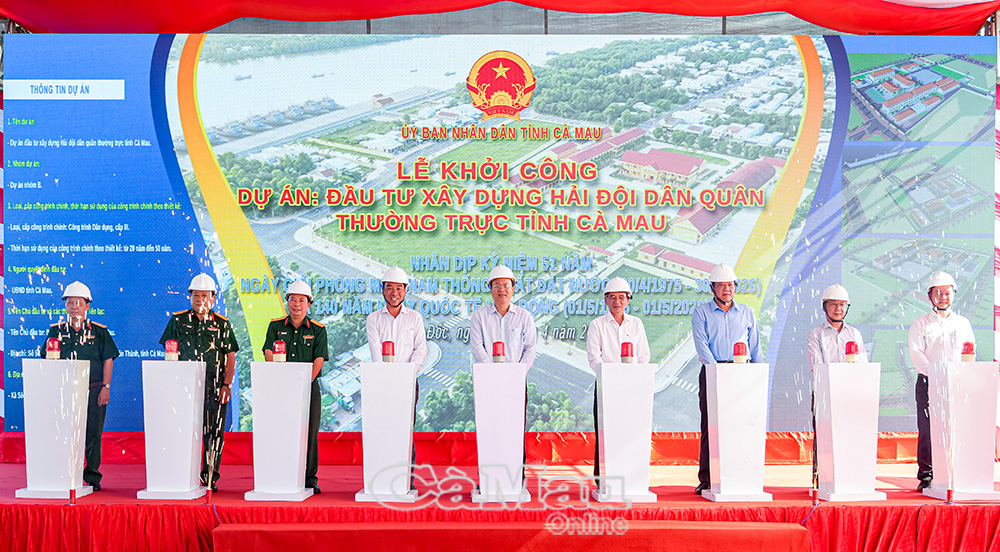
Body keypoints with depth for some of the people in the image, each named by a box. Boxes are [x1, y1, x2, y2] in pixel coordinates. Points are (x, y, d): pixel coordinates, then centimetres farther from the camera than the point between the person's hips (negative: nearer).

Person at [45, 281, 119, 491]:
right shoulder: (56, 330, 9)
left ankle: (92, 476, 10)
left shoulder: (99, 331, 4)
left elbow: (108, 360, 4)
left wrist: (106, 387, -3)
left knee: (93, 434, 1)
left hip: (94, 390, -1)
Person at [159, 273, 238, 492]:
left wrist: (227, 385, -3)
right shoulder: (178, 321, 8)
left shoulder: (222, 324, 7)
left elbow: (230, 357, 6)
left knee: (214, 432, 1)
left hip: (214, 387, 0)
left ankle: (210, 477, 9)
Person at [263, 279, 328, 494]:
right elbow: (269, 354, -2)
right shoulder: (275, 326, 8)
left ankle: (310, 479, 7)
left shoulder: (318, 329, 5)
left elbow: (319, 359, -3)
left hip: (309, 387, -1)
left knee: (309, 432, 0)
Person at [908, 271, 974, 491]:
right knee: (927, 431, -5)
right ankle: (925, 478, 1)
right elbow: (916, 353, -3)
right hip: (928, 382, -2)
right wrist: (935, 372, -18)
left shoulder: (963, 323, 16)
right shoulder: (920, 324, 9)